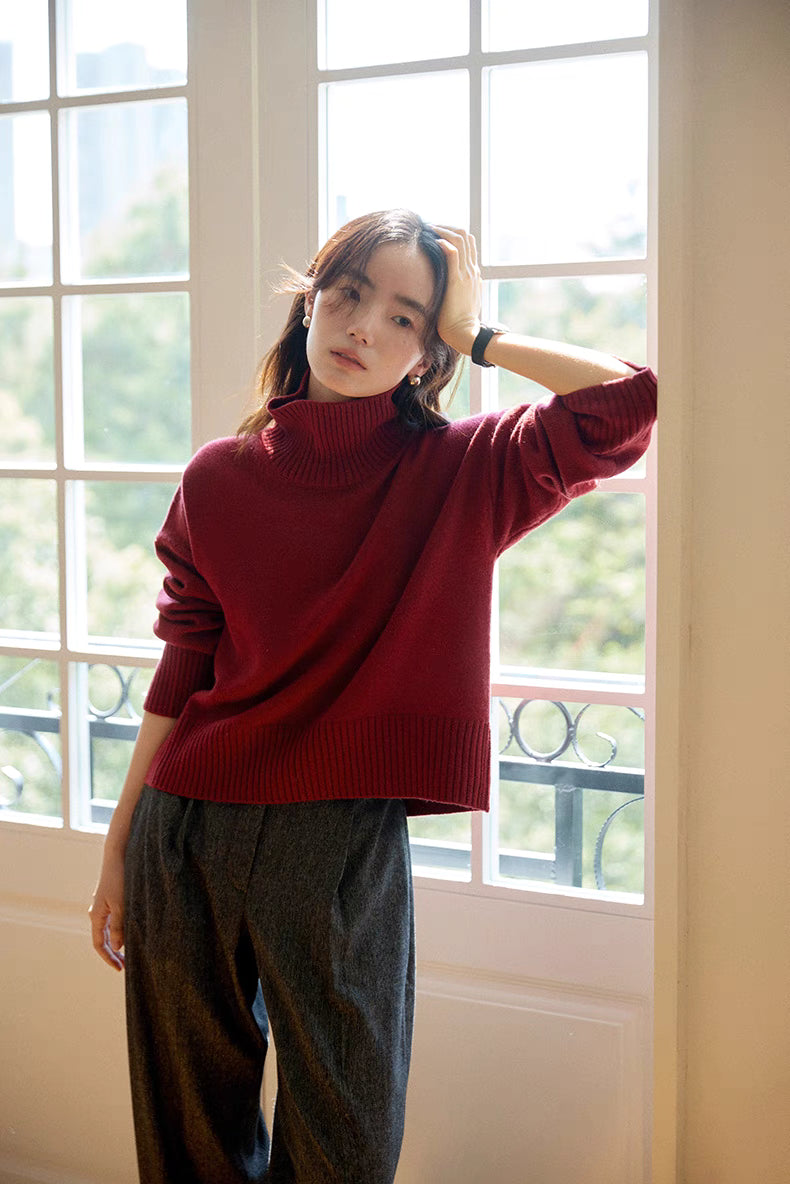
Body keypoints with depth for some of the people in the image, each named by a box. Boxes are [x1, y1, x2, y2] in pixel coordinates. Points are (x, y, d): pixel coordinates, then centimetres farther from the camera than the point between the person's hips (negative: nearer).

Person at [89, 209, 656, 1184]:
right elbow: (178, 680, 8)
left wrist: (480, 339, -5)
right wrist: (118, 852, 9)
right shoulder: (220, 479, 4)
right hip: (186, 833, 2)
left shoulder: (463, 476, -1)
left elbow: (631, 400, -16)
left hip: (347, 845, -2)